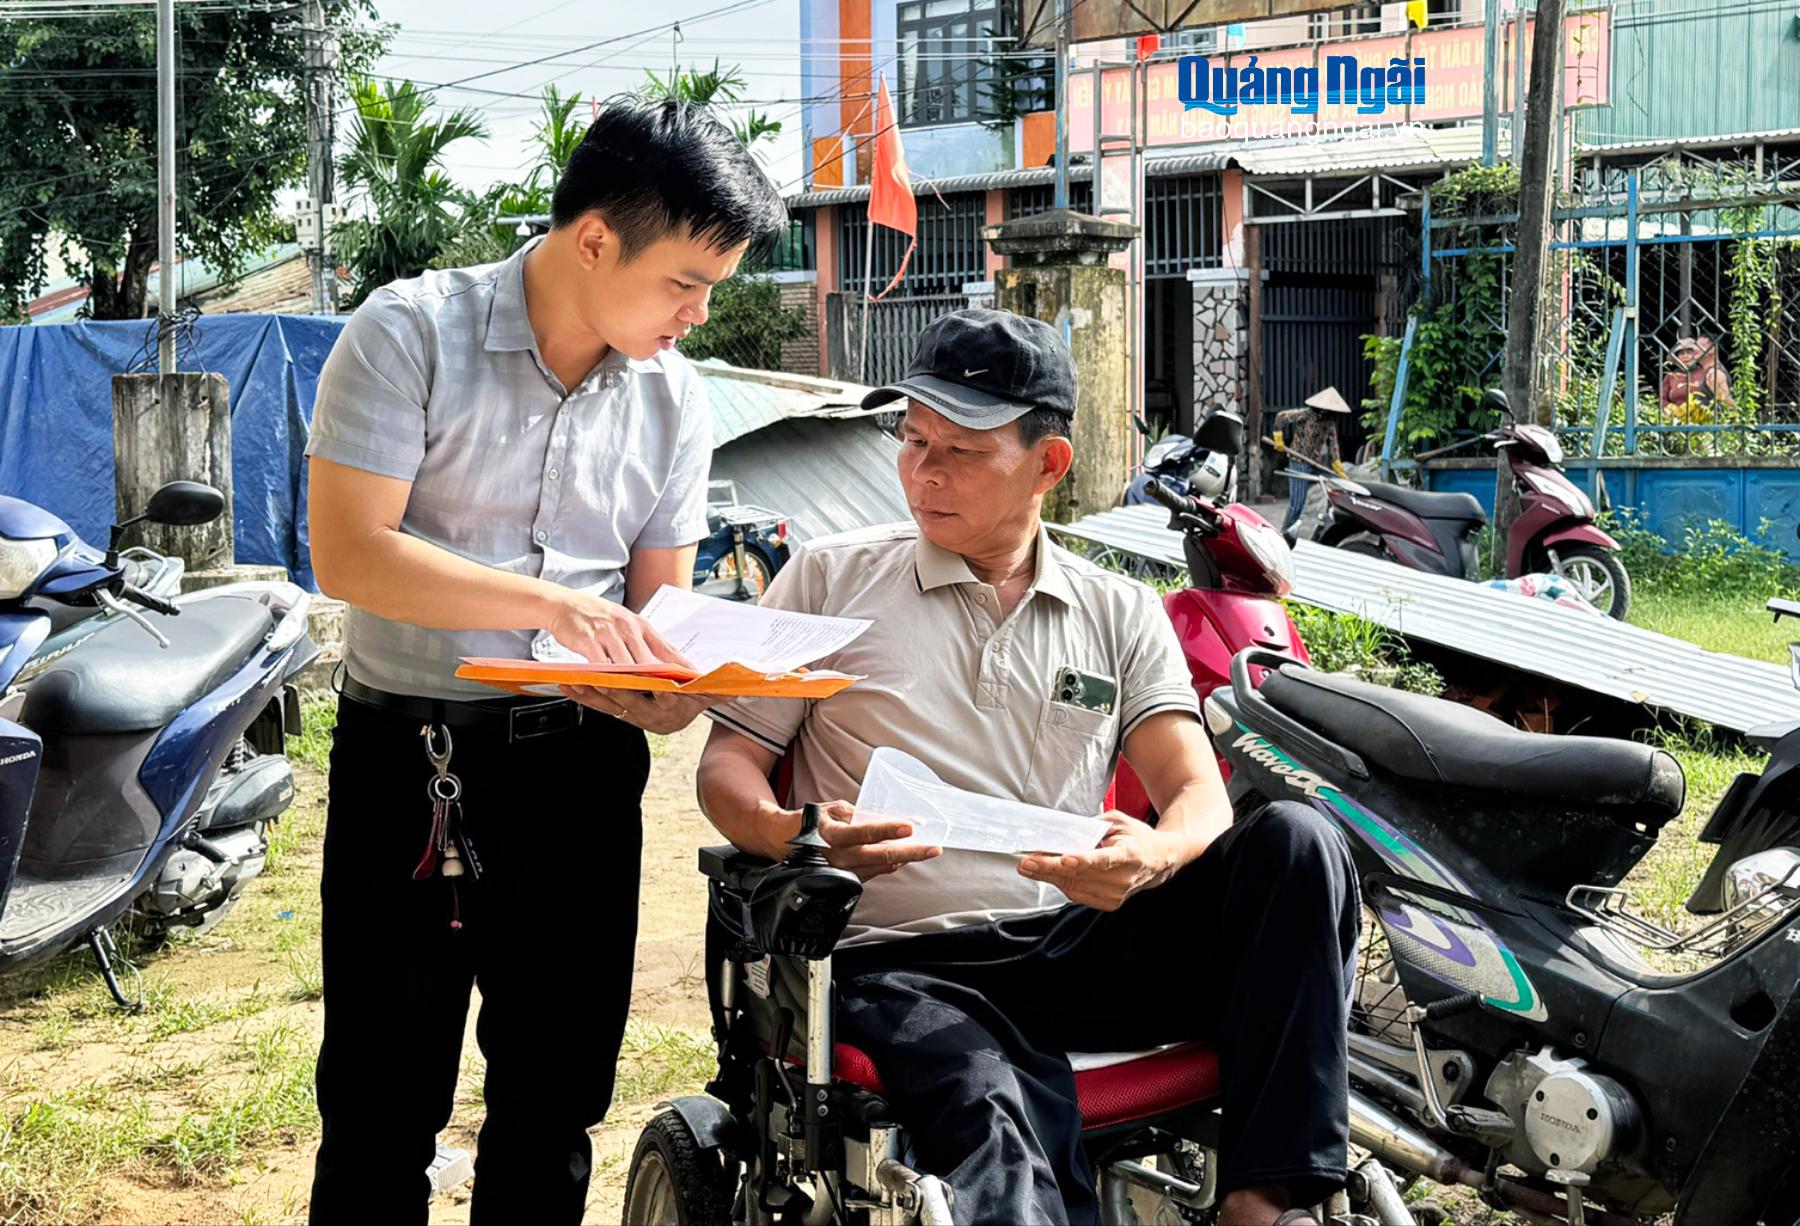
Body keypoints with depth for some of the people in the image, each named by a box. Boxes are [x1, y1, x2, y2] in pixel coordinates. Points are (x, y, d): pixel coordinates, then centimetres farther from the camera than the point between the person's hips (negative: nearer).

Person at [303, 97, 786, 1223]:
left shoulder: (676, 398, 6)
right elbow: (349, 552, -16)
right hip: (409, 751, -4)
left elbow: (658, 600, 10)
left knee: (555, 1098, 12)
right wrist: (551, 603, -24)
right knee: (387, 1103, 1)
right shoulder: (413, 332, -8)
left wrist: (662, 688, -14)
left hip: (582, 760, 4)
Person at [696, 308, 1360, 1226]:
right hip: (908, 963, -3)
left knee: (1295, 842, -22)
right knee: (993, 1133, -38)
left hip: (1082, 945, 4)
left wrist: (1153, 856, -21)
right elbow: (727, 764, 7)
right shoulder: (828, 581, 11)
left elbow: (1199, 795, 5)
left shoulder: (1120, 613, 15)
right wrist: (800, 837, -17)